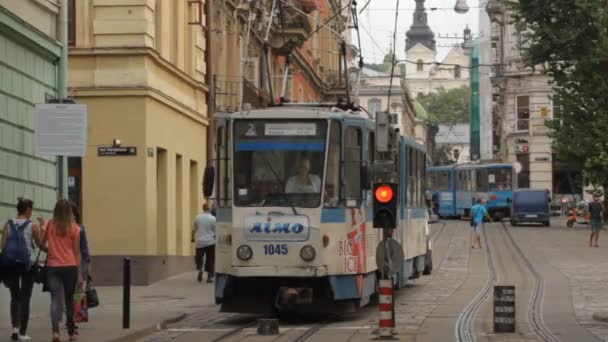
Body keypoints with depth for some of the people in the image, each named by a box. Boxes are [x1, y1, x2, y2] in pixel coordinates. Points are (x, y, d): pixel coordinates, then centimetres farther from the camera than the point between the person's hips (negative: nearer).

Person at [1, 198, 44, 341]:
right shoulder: (32, 226, -5)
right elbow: (40, 244, 4)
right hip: (27, 264, -3)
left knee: (15, 297, 16)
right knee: (25, 298, 4)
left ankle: (15, 326, 0)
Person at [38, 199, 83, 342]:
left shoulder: (49, 225, 2)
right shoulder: (74, 228, -1)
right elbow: (77, 252, 0)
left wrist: (42, 225, 14)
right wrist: (80, 274, 4)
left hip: (52, 267, 0)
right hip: (70, 267, 0)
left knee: (55, 299, -3)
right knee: (69, 299, 14)